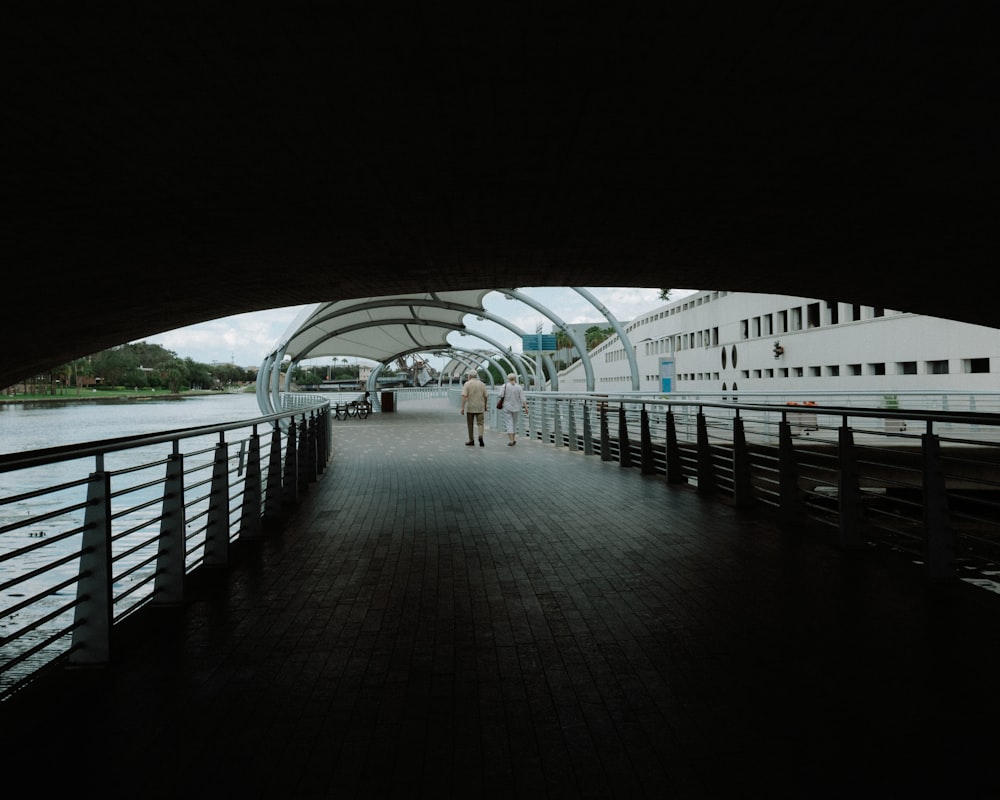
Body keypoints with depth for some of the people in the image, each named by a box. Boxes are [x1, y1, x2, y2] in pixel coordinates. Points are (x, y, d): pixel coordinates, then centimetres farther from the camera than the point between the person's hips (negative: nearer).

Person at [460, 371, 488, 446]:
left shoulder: (467, 384, -4)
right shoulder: (482, 384, 5)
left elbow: (464, 396, -14)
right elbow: (486, 396, 7)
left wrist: (462, 407, -15)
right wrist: (485, 406, 21)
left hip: (470, 407, -1)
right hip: (480, 407, 1)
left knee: (470, 424, 12)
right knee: (480, 423, 2)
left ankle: (471, 441, 17)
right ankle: (480, 436, -24)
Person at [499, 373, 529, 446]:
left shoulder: (505, 386, -6)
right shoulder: (519, 387, -2)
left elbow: (501, 395, -14)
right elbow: (523, 398, -8)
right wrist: (526, 408, -8)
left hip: (507, 407, -2)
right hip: (516, 408, 2)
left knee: (509, 424, -3)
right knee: (514, 423, 19)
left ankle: (511, 441, -14)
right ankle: (513, 439, 25)